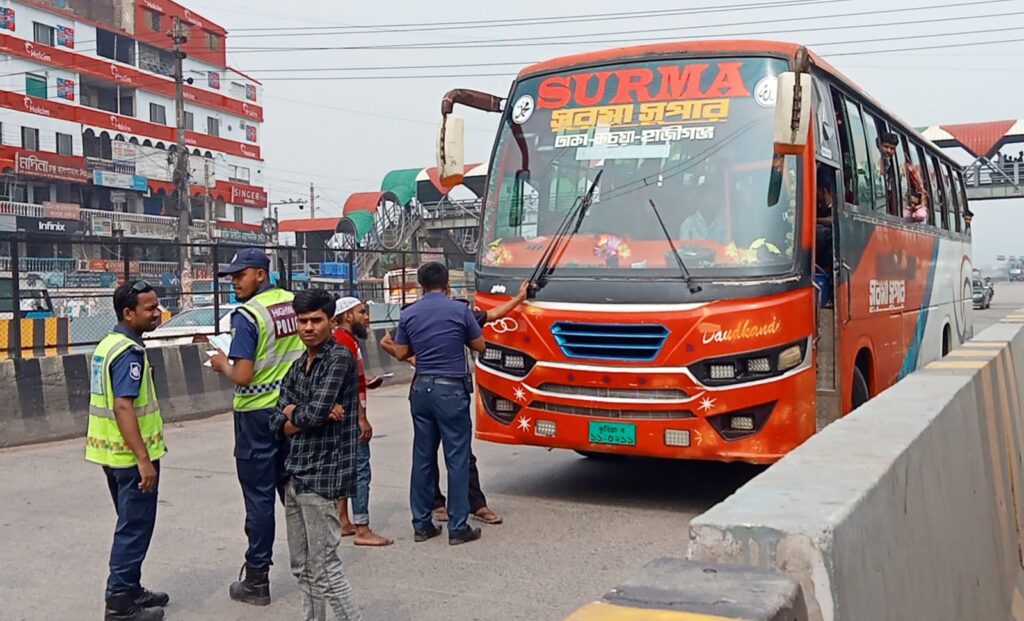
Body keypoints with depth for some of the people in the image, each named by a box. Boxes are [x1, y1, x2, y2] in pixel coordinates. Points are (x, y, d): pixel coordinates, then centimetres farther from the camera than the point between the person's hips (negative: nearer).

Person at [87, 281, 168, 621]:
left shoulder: (107, 344, 10)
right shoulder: (129, 351, -19)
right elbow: (123, 407, -26)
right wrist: (144, 459, -26)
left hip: (111, 453, 10)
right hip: (131, 455, -10)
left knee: (130, 525, 20)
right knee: (135, 529, 0)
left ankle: (131, 590, 29)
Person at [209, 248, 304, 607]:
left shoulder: (247, 315, -17)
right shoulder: (294, 303, 2)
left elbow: (242, 376, -22)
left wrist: (221, 364, -2)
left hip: (258, 415, -6)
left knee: (259, 496, 2)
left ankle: (257, 581, 10)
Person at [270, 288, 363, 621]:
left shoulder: (340, 358, -10)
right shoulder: (297, 367, 13)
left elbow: (315, 413, -20)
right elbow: (277, 423, 5)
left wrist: (293, 414, 0)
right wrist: (306, 415, -14)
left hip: (323, 475, -8)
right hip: (295, 474, 8)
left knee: (324, 568, -4)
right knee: (302, 566, 14)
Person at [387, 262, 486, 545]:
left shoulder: (409, 314, 3)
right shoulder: (459, 310, -6)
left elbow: (401, 353, 9)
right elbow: (479, 345, 4)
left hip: (422, 389, 4)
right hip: (452, 390, -4)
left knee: (422, 458, 11)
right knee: (457, 459, 0)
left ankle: (422, 524, 16)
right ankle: (458, 528, 2)